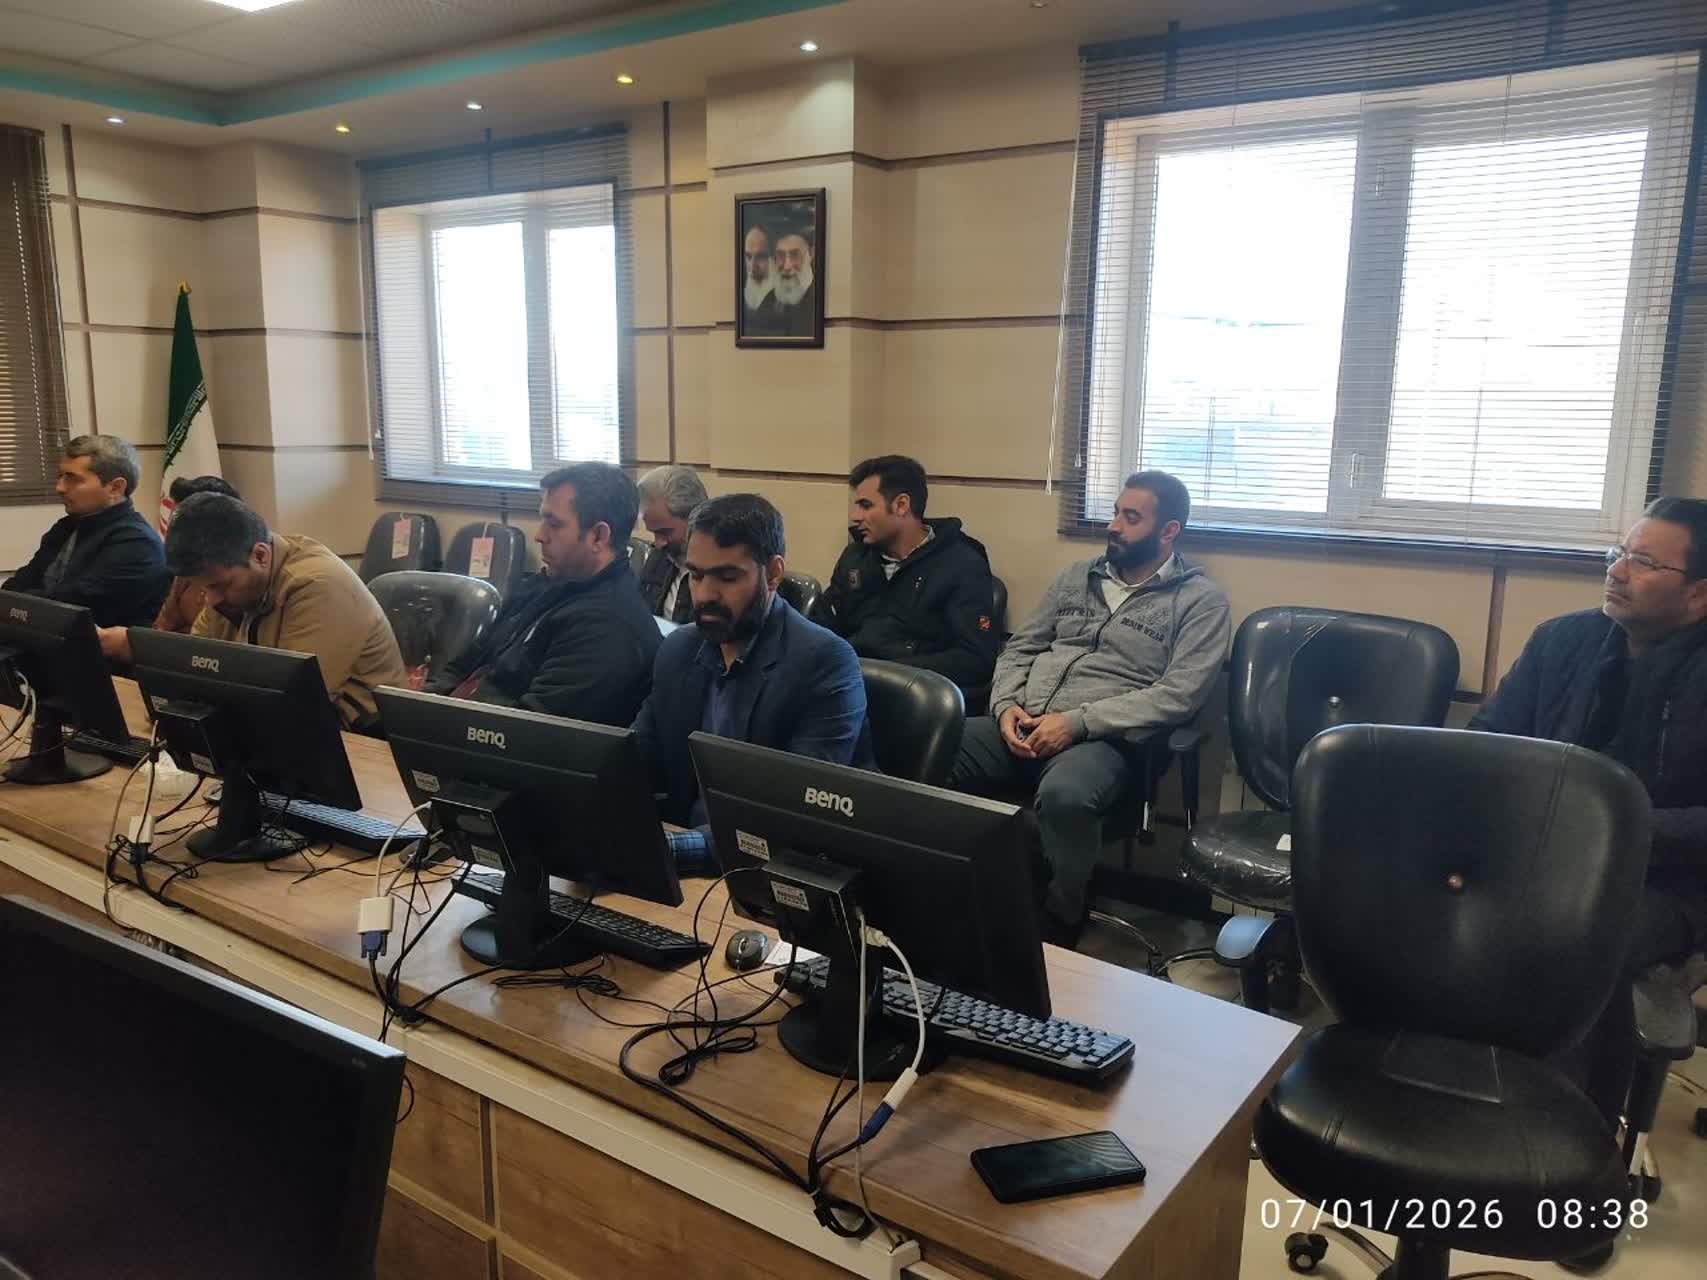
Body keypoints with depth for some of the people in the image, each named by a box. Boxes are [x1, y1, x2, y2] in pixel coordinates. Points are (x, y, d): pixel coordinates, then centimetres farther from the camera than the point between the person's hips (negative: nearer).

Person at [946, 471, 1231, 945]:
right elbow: (1020, 648, 19)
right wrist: (1006, 705, -4)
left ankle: (1055, 932, -17)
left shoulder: (1201, 600, 2)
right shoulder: (1076, 577, 19)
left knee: (1064, 795, -40)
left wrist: (1077, 721, -17)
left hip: (1104, 738, -5)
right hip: (1023, 725, 5)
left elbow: (1177, 695, -10)